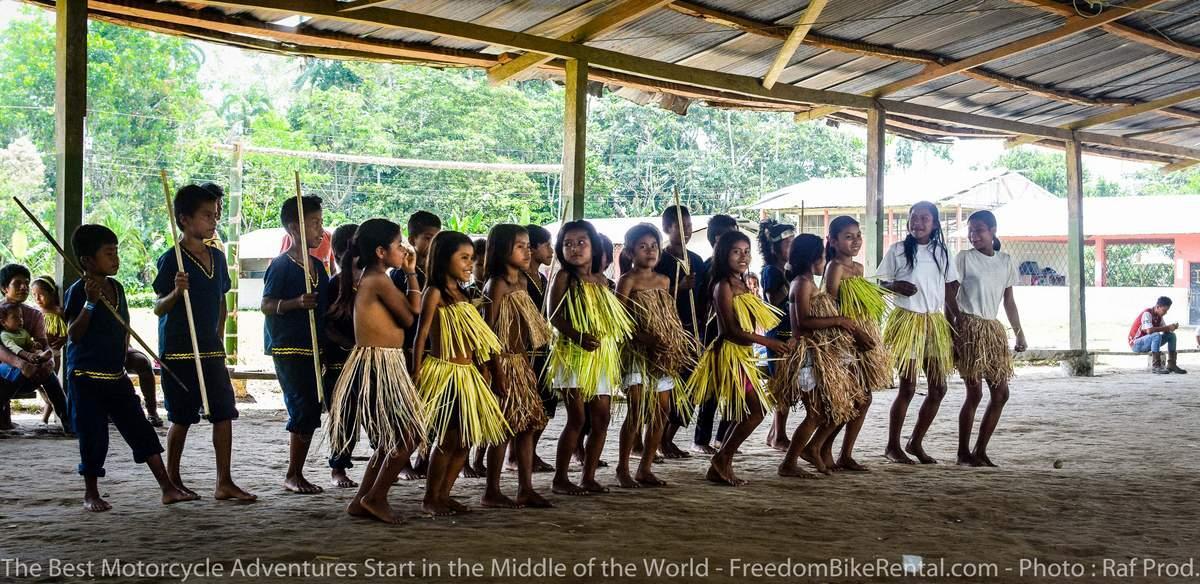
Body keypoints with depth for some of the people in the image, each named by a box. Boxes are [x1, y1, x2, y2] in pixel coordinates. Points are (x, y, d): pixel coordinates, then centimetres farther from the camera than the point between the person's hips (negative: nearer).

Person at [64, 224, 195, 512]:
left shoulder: (117, 288, 10)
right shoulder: (78, 291, -11)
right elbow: (73, 335, -19)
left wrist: (121, 355, 13)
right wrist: (90, 302, -28)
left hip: (117, 376, 7)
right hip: (86, 378, -6)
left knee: (142, 431, 3)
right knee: (94, 438, 0)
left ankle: (168, 488, 4)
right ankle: (91, 494, 18)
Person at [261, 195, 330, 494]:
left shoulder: (318, 266, 14)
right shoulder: (281, 265, -9)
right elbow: (266, 305, -13)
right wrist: (297, 302, -27)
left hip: (313, 348, 8)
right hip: (288, 348, -7)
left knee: (310, 413, 7)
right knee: (304, 411, -10)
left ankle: (296, 474, 16)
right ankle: (293, 475, 1)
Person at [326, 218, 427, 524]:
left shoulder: (366, 278, 15)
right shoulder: (380, 280, -16)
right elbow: (411, 317, -12)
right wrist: (411, 275, -5)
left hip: (377, 366, 11)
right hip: (379, 365, -11)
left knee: (390, 439, 16)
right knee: (409, 433, -6)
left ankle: (362, 501, 19)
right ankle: (375, 498, 3)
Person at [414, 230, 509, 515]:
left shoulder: (461, 294, 14)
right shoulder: (435, 293, -9)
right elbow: (421, 334, -10)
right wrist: (417, 372, -13)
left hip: (466, 373, 8)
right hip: (444, 373, -8)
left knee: (465, 439, 8)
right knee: (448, 438, -4)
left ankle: (444, 494, 18)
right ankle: (430, 499, 8)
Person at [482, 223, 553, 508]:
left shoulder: (521, 282, 13)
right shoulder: (497, 284, -12)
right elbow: (489, 330, -16)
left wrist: (526, 363, 15)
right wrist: (497, 370, -21)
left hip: (521, 363, 9)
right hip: (505, 364, -9)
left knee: (527, 425, 9)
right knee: (505, 427, -4)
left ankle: (526, 489, 15)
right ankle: (492, 492, 5)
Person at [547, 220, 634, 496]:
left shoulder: (601, 279, 12)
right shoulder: (564, 277, -4)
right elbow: (554, 317, -11)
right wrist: (578, 336, -25)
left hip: (602, 356, 6)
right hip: (573, 355, -6)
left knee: (601, 418, 5)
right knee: (576, 418, -6)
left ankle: (589, 477, 14)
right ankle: (560, 479, 3)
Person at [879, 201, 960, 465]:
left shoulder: (942, 253, 9)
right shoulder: (898, 250, -1)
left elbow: (949, 291, 11)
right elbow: (881, 283, 2)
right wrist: (896, 286, -19)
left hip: (935, 324, 5)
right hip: (907, 321, -4)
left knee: (938, 387, 3)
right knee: (908, 387, -4)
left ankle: (916, 443, 19)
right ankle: (893, 446, 10)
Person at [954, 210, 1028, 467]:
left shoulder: (1006, 261, 11)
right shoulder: (964, 258, -3)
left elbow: (1009, 301, 17)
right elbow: (950, 298, -5)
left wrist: (1019, 333, 12)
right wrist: (953, 333, -13)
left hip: (993, 329, 6)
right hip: (969, 327, -6)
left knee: (1001, 393, 4)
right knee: (974, 391, -8)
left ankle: (980, 451, 14)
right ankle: (963, 453, 2)